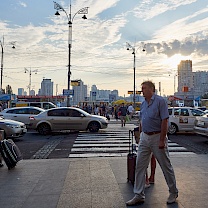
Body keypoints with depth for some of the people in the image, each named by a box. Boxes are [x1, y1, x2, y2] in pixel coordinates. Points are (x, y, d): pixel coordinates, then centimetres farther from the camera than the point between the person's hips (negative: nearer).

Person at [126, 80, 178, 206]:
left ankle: (173, 193, 28)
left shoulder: (160, 101, -11)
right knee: (140, 166, 5)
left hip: (157, 137, -7)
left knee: (166, 166, 8)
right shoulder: (143, 103, 12)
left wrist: (162, 140, -19)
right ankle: (139, 195, 15)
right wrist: (141, 136, 14)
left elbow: (165, 121, -16)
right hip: (145, 137, 7)